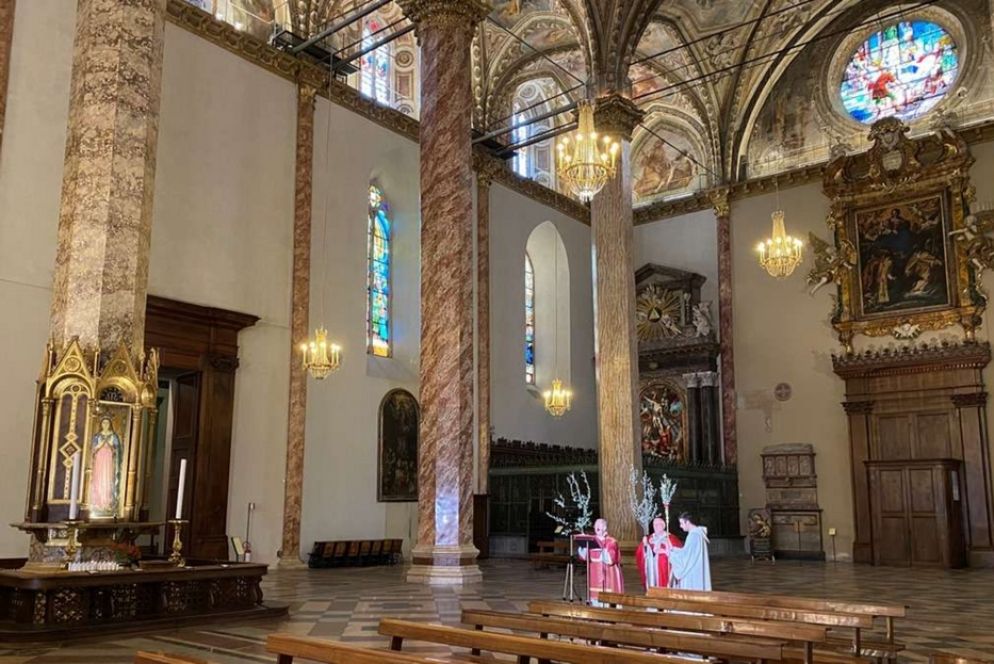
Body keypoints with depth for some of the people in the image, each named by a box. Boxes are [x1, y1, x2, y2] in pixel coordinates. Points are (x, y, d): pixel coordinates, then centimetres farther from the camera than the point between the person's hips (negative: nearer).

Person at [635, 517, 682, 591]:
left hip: (664, 570, -4)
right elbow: (639, 553, 11)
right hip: (651, 570, 4)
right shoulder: (649, 538, 14)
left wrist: (665, 551, -16)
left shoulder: (670, 538, 0)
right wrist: (644, 545, -8)